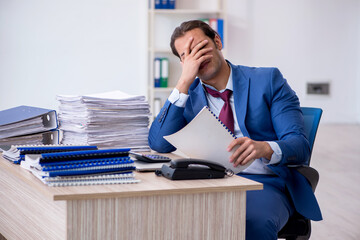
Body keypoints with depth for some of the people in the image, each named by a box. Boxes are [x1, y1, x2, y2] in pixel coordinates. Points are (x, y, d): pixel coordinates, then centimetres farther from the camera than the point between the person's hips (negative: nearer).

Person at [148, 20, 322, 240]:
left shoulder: (268, 80, 5)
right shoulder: (188, 95, 15)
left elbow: (300, 146, -4)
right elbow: (159, 144, -2)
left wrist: (264, 148, -29)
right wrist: (185, 81, -5)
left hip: (264, 183, -2)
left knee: (255, 220, -37)